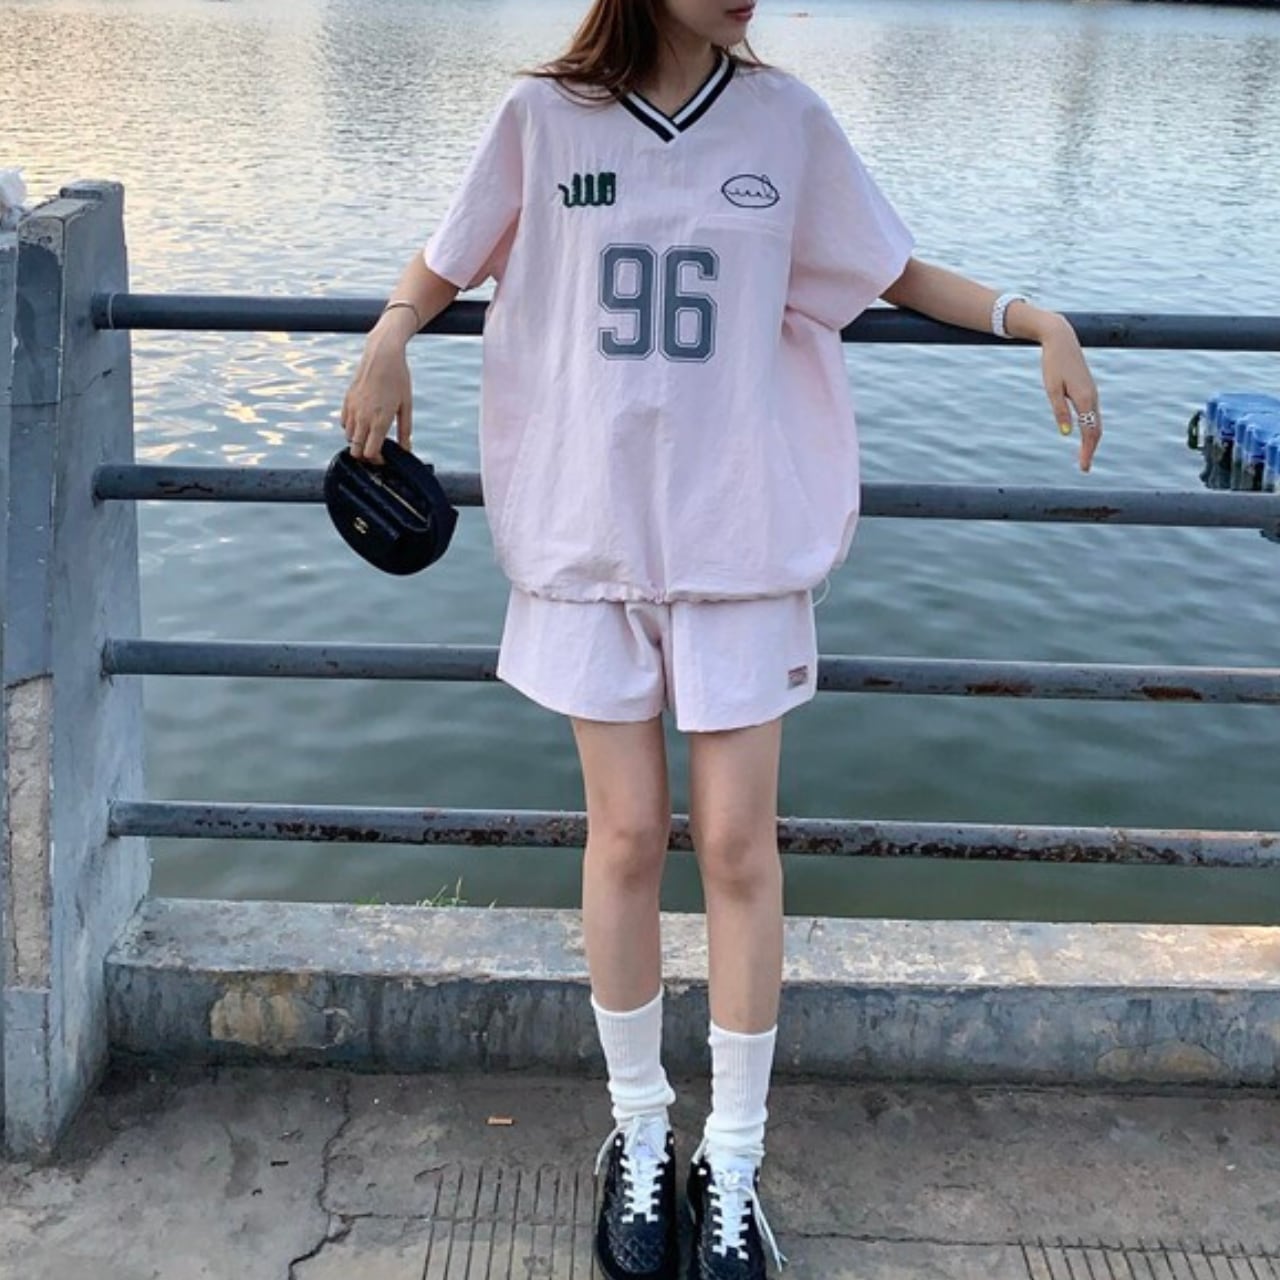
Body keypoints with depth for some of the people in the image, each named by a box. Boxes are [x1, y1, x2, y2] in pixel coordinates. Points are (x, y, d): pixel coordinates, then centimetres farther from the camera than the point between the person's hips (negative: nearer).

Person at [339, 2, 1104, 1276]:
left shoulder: (785, 116, 2)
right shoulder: (543, 113, 1)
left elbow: (892, 271, 11)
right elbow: (445, 262, 14)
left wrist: (1036, 319, -3)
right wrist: (391, 336, -7)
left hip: (743, 533, 0)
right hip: (590, 532, 0)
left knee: (737, 841, 0)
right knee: (626, 835, 4)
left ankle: (732, 1163, 18)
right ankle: (639, 1137, 25)